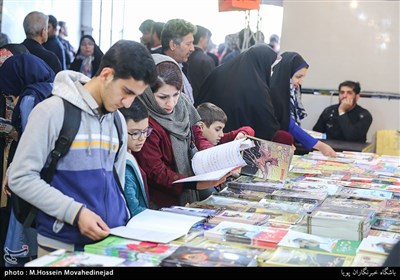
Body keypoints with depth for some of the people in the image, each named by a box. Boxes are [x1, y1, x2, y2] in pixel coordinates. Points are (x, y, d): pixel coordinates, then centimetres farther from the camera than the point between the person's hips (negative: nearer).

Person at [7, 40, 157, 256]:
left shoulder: (118, 121, 8)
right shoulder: (52, 111, -11)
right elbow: (20, 178, -13)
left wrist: (123, 226, 3)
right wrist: (76, 213, -20)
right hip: (63, 244, -5)